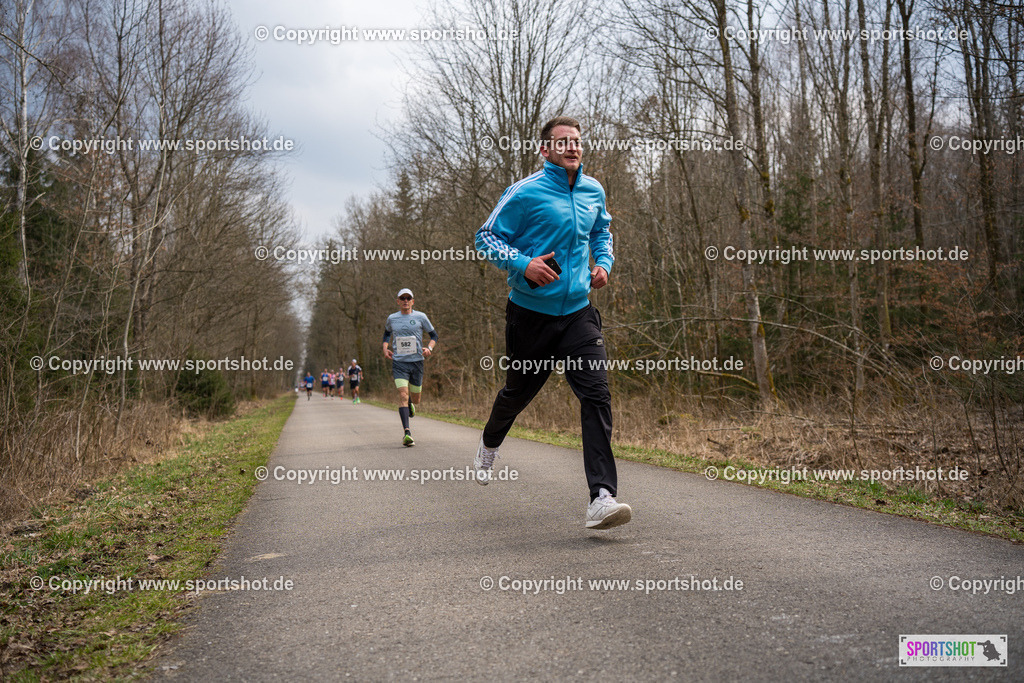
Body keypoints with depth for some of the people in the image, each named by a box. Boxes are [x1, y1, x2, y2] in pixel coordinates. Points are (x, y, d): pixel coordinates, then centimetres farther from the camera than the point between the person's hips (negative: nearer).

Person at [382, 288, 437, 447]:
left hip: (417, 361, 1)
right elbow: (387, 332, 27)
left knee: (415, 399, 9)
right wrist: (385, 348, 10)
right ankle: (407, 433, -19)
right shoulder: (392, 318, 6)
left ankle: (410, 404, 49)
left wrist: (429, 348, -9)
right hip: (399, 363, -1)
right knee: (403, 395, -17)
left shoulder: (420, 317, 2)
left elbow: (434, 334, 11)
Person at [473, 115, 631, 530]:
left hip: (577, 312, 3)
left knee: (597, 395, -13)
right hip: (530, 312, -3)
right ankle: (490, 443, 50)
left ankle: (601, 499, -15)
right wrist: (523, 264, -22)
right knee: (519, 392, 14)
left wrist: (604, 263, 9)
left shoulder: (593, 191, 8)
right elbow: (487, 237, -6)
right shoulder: (526, 192, -9)